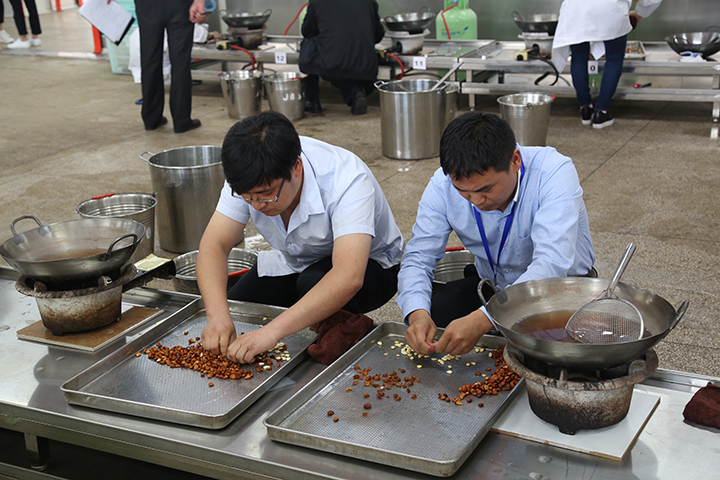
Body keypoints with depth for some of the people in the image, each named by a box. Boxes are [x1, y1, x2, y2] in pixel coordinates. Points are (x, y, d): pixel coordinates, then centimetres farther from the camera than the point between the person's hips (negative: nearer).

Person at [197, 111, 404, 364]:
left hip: (365, 265, -4)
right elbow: (214, 244, -22)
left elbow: (349, 278, -48)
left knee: (313, 282, -36)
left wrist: (272, 331, -55)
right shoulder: (250, 178, -21)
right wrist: (217, 315, -41)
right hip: (291, 264, 5)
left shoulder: (348, 180, -37)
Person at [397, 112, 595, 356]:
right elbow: (418, 257, -14)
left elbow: (552, 265, -41)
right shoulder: (443, 184, -17)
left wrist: (481, 320, -52)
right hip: (491, 283, 3)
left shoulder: (554, 172, -30)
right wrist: (417, 314, -37)